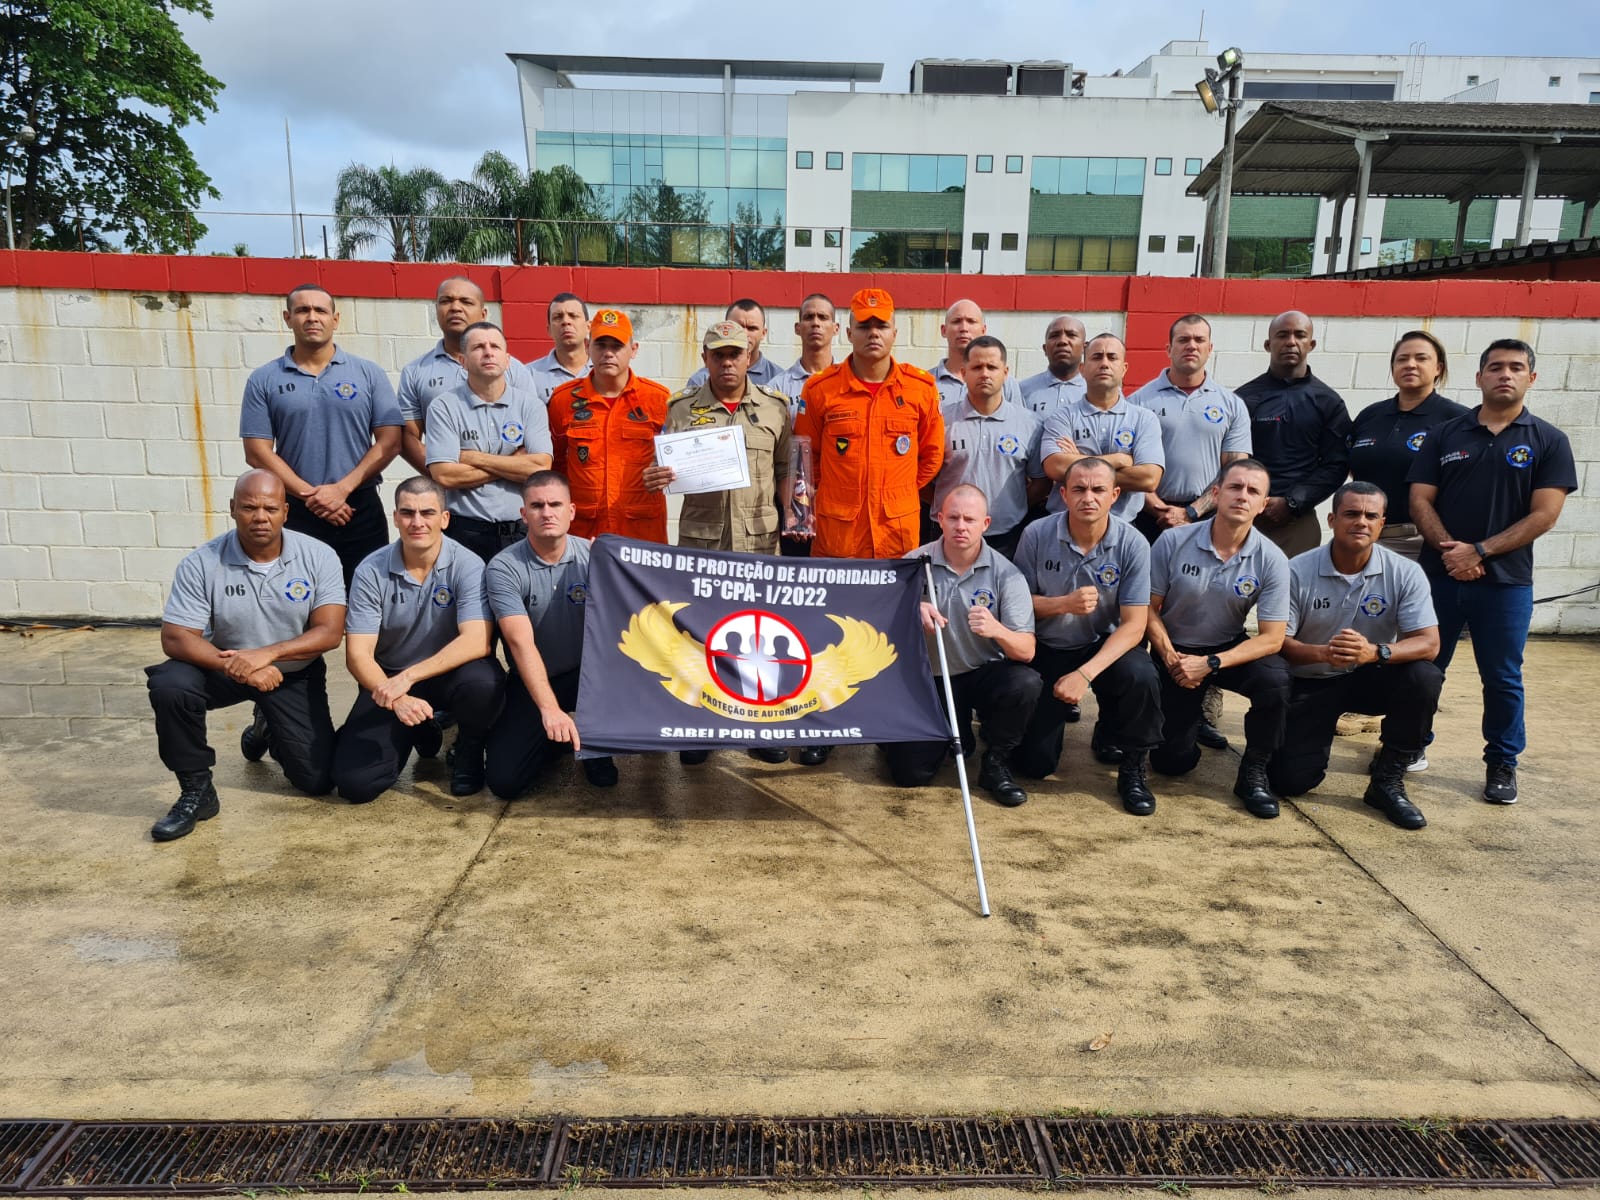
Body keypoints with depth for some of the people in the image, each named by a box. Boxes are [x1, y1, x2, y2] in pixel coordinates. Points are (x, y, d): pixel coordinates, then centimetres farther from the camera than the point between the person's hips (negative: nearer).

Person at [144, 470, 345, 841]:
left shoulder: (319, 556, -16)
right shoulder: (201, 564, -17)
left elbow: (330, 632, -21)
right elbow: (176, 638, -20)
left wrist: (268, 652, -36)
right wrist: (237, 668, -35)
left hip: (295, 674, 0)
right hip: (224, 667, 0)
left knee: (318, 780, -6)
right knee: (169, 686, -33)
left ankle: (272, 734, 30)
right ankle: (196, 792, -10)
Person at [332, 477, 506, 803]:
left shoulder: (467, 565, -14)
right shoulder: (371, 571, -10)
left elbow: (477, 641, -26)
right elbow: (358, 654, -13)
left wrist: (409, 677, -34)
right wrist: (397, 699, -31)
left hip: (449, 674, -1)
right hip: (389, 680, 2)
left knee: (483, 682, -37)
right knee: (354, 782, -14)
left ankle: (469, 750, -1)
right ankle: (422, 733, 20)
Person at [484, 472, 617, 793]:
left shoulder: (592, 556, -8)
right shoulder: (504, 568, -15)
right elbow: (521, 643, -26)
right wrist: (550, 709, -38)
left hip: (585, 672, 1)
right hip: (532, 682, -1)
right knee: (504, 781, -14)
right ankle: (553, 738, 21)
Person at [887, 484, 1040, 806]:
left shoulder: (1006, 574, -11)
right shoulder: (915, 563, -6)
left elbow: (1026, 651, -17)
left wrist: (997, 630, -39)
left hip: (985, 675, -1)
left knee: (1025, 683, -33)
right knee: (909, 772, -10)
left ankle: (995, 764, -6)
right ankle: (956, 732, 24)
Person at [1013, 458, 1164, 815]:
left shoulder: (1132, 544, -15)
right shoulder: (1037, 535, -14)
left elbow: (1134, 624, -17)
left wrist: (1085, 673, -29)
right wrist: (1065, 603, -27)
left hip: (1104, 646, 0)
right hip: (1047, 651, 0)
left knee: (1141, 677, -35)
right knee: (1034, 763, -6)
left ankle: (1133, 765, -5)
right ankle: (1060, 707, 30)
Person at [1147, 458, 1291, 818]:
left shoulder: (1271, 560, -14)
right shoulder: (1173, 541, -15)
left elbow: (1271, 638, -15)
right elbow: (1149, 608, -6)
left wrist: (1210, 664, -25)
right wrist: (1171, 658, -19)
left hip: (1229, 650, 1)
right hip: (1174, 652, 0)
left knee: (1275, 678, -33)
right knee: (1172, 760, -7)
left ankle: (1253, 774, -8)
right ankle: (1194, 707, 30)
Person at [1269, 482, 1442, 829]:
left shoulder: (1405, 573, -11)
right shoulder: (1297, 571, -15)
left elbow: (1428, 643, -18)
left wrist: (1375, 653, -38)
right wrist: (1323, 652, -35)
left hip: (1369, 679, 2)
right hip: (1309, 683, -1)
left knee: (1424, 677, -31)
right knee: (1289, 780, -14)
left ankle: (1388, 782, -11)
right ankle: (1322, 733, 25)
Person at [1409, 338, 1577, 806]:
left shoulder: (1548, 441, 1)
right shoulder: (1444, 435, 6)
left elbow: (1544, 515, -6)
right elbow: (1420, 501, 0)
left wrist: (1480, 551, -14)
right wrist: (1450, 550, -15)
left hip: (1507, 582, -1)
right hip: (1439, 574, 1)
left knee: (1502, 678, 7)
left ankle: (1502, 763, 20)